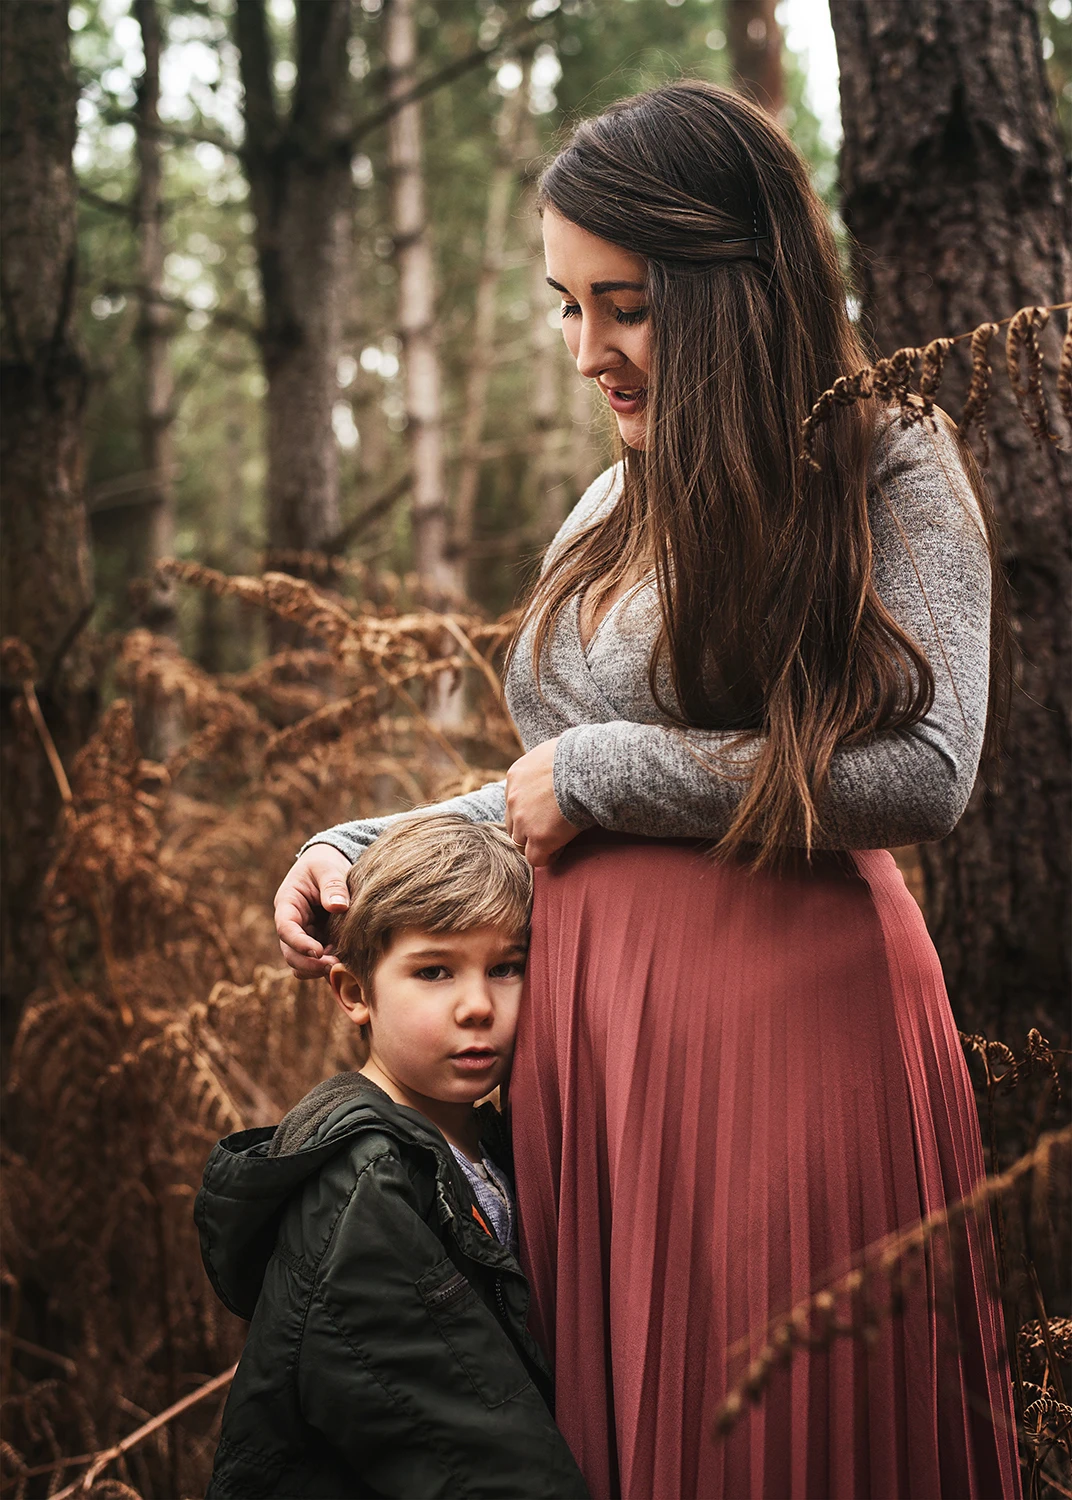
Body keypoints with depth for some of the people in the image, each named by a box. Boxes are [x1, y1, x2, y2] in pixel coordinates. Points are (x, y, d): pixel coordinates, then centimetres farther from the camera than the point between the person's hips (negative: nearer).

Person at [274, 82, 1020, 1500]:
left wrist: (603, 772, -10)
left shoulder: (890, 468, -3)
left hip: (785, 1009, -6)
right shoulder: (619, 506, 16)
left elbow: (925, 773, -16)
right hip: (587, 1018, 6)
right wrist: (363, 848, 10)